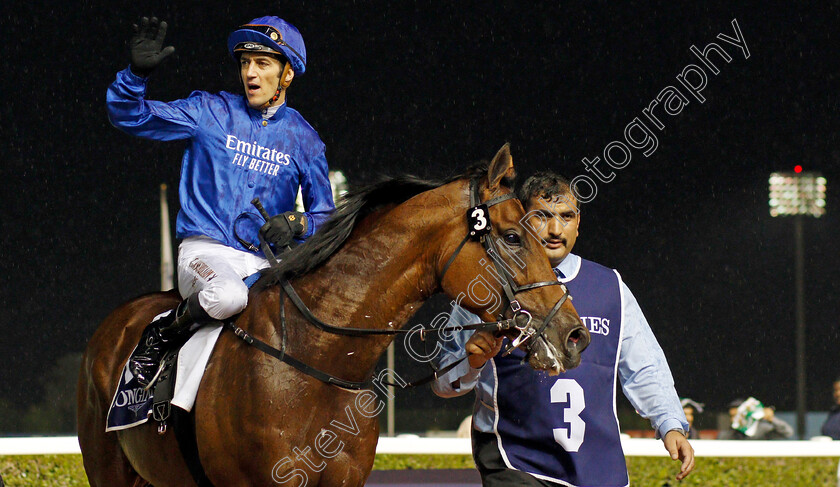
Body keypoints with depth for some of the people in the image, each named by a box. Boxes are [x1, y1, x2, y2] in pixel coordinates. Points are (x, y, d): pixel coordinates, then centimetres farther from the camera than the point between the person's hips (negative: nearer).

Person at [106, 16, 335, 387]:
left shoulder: (304, 139, 12)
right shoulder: (210, 112, 6)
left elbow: (323, 215, 15)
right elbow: (128, 116, 3)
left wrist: (296, 225, -9)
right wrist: (137, 73, -17)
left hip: (266, 262, 3)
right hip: (206, 249, -3)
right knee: (227, 296, -38)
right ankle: (160, 335, -9)